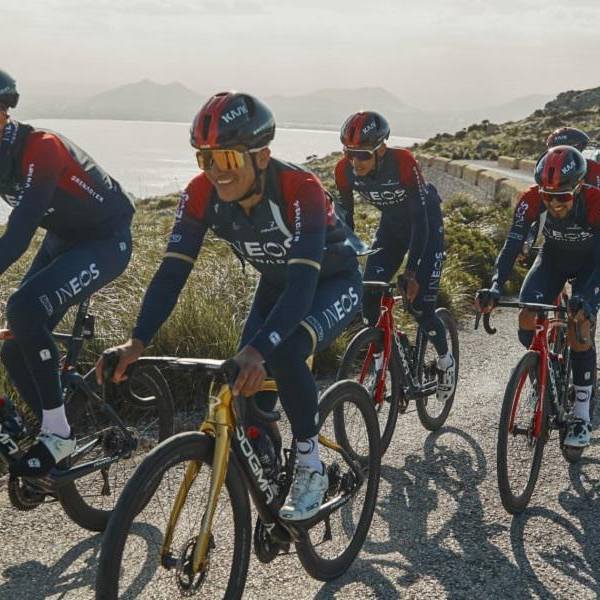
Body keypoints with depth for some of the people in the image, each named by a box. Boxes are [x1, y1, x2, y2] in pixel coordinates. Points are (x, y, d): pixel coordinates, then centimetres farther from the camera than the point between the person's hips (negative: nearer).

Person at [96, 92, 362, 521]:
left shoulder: (300, 190, -37)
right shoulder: (202, 193, -22)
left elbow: (304, 283, -45)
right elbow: (173, 271, -24)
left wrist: (257, 351, -59)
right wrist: (137, 343, -39)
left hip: (332, 283, -5)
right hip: (277, 285, 6)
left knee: (285, 353, -33)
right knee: (243, 386, -9)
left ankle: (311, 467, -12)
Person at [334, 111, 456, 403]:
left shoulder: (403, 162, -35)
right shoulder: (345, 170, -22)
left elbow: (419, 217, -33)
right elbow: (345, 218, -12)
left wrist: (411, 272, -35)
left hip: (426, 222, -4)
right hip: (392, 223, 5)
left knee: (421, 304, -11)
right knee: (368, 297, -11)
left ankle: (445, 360, 16)